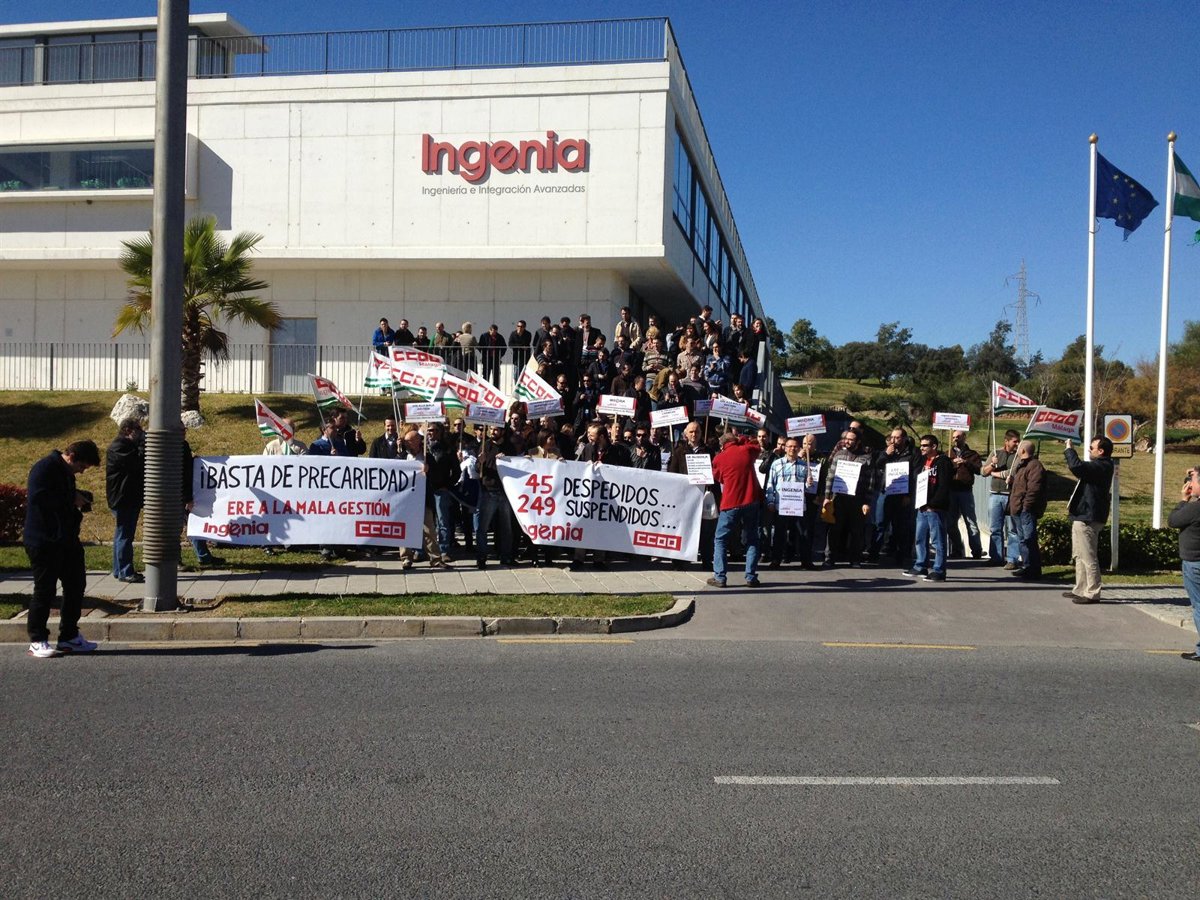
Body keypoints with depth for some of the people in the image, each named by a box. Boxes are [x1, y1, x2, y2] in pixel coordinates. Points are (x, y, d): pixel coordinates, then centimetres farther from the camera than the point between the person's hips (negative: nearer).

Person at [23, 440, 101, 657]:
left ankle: (69, 636, 21)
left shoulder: (66, 472, 15)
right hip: (43, 541, -9)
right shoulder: (45, 468, -14)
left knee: (76, 584, 11)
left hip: (66, 539, 9)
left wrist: (80, 498, 6)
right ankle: (37, 641, 9)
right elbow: (38, 499, -25)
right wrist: (72, 499, -18)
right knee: (45, 590, -2)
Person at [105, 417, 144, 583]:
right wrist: (144, 442, -15)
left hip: (131, 499, 10)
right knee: (124, 535, -7)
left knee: (123, 535, 15)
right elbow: (138, 462, -24)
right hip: (123, 499, -10)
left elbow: (140, 464, 16)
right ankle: (125, 572, -5)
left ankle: (120, 570, 22)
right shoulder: (118, 447, -14)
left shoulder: (127, 446, 20)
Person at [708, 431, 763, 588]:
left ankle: (719, 577, 2)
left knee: (720, 540, 9)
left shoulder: (719, 458, -1)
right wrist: (742, 438, 22)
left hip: (731, 504, -2)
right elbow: (756, 446, 26)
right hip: (752, 501, 2)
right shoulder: (747, 450, 2)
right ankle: (751, 577, 5)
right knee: (751, 540, 11)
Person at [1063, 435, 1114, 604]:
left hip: (1088, 518, -12)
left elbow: (1076, 466, -33)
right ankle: (1080, 590, 25)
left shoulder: (1101, 466, -20)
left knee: (1088, 557, -6)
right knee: (1080, 556, 17)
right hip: (1083, 516, 12)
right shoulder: (1100, 465, 15)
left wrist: (1069, 449, -18)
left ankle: (1092, 593, -2)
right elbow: (1080, 468, 31)